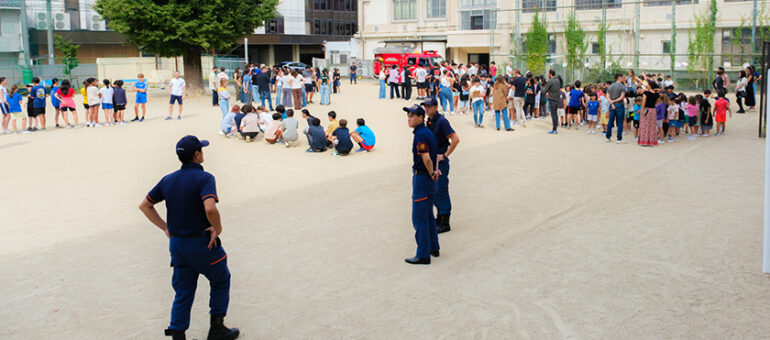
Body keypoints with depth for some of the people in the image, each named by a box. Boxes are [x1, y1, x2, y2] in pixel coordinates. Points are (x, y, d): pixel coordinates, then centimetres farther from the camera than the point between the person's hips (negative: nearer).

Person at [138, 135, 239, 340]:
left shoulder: (168, 180, 5)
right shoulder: (204, 178, -17)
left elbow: (144, 205, 13)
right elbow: (210, 209, -33)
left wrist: (164, 227, 13)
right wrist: (218, 229, -17)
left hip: (176, 243, 6)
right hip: (201, 243, -6)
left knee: (183, 292, 14)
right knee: (220, 280, 17)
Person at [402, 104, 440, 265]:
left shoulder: (420, 135, -19)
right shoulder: (427, 132, 13)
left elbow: (426, 158, -26)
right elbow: (433, 156, 22)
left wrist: (432, 174, -13)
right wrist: (434, 171, 13)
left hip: (421, 179, -10)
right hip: (428, 179, 10)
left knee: (419, 217, -5)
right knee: (428, 215, 19)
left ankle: (423, 255, -2)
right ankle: (433, 248, 28)